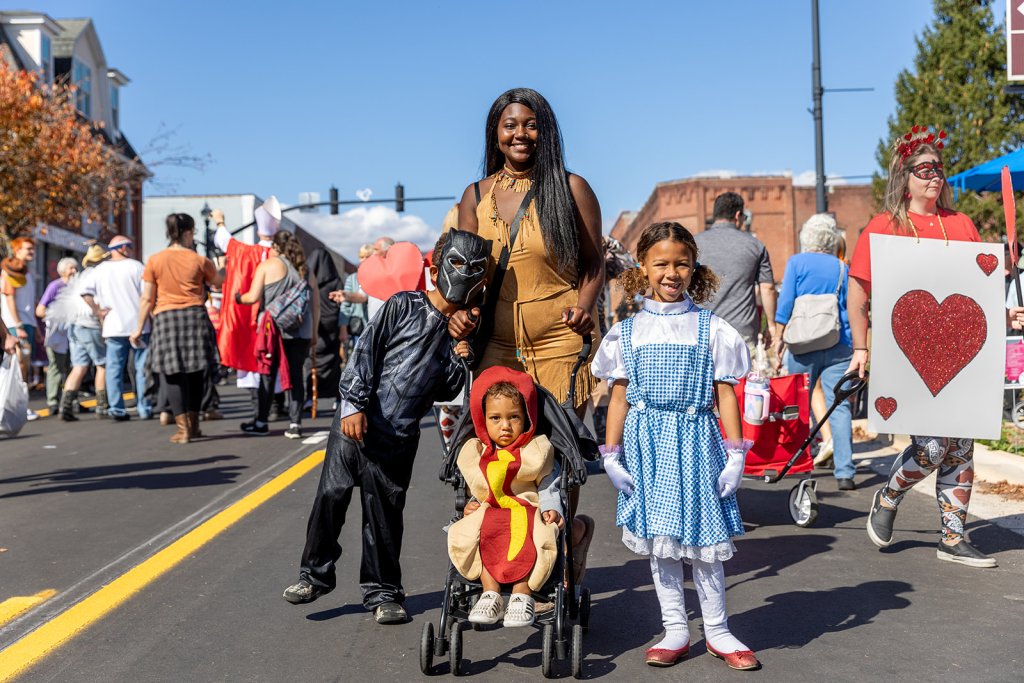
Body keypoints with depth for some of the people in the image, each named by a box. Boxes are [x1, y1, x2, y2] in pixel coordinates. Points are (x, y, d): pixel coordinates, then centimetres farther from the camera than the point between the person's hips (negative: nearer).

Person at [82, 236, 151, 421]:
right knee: (142, 368, 4)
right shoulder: (135, 266, -2)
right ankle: (144, 408, 4)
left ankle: (116, 409, 3)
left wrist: (97, 311, 4)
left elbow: (86, 293, -1)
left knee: (114, 369, 6)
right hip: (138, 324, -3)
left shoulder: (100, 269, 8)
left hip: (113, 328, 3)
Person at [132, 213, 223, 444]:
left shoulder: (154, 261, 0)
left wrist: (139, 328, 8)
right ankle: (193, 424, 21)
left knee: (171, 373, 2)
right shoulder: (200, 261, 1)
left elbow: (147, 299, 1)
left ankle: (183, 428, -3)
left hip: (165, 319, -1)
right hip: (195, 316, 1)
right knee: (194, 371, 12)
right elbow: (219, 282, 18)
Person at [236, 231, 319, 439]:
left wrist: (238, 297, 13)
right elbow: (316, 305, 11)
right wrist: (314, 333, 17)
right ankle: (295, 424, 3)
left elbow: (253, 297, -7)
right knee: (296, 375, 5)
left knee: (268, 375, 6)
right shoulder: (305, 270, 12)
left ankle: (261, 422, 14)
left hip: (274, 328, -3)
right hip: (302, 331, 3)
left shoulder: (267, 266, 0)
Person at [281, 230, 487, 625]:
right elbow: (365, 352, -5)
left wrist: (462, 351, -7)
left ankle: (382, 592, 20)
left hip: (399, 439, 2)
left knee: (386, 512, 7)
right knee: (332, 494, 0)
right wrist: (354, 404, -12)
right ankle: (315, 574, 18)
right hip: (356, 421, -2)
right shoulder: (403, 306, -3)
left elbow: (447, 391, 7)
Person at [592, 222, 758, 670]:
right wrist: (611, 456, 2)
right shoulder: (627, 332, 5)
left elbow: (725, 395, 2)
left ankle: (716, 631, 19)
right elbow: (619, 397, 7)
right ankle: (675, 631, 19)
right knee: (658, 538, 6)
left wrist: (735, 454, -2)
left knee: (701, 535, 2)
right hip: (647, 440, 2)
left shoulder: (711, 329, 2)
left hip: (696, 439, -1)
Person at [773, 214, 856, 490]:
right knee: (839, 406, -1)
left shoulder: (797, 262, 1)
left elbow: (785, 303, -4)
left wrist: (779, 337, 3)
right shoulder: (842, 268, 7)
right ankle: (844, 472, -7)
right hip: (839, 346, 1)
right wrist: (856, 348, 21)